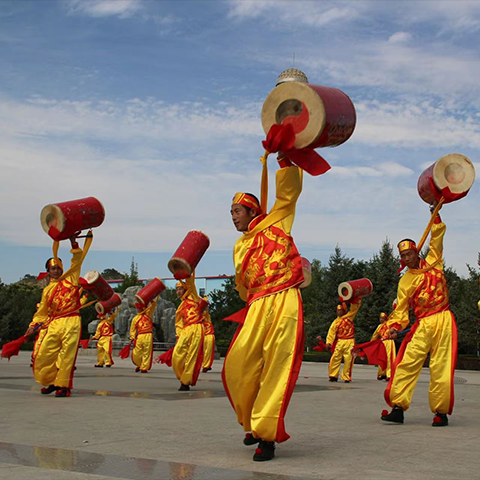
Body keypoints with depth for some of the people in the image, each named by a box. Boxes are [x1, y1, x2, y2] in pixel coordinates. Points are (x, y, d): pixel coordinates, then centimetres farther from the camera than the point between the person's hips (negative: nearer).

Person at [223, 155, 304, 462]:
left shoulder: (274, 223, 12)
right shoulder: (240, 248, 25)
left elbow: (289, 192, 3)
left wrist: (285, 161, -6)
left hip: (284, 303, -5)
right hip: (256, 309, 5)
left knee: (277, 369, -8)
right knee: (237, 366, -4)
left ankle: (267, 435, -3)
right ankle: (255, 423, 17)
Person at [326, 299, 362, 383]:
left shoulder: (349, 316, 7)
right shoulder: (336, 321, 9)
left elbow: (355, 307, 1)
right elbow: (331, 332, 2)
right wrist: (329, 342, -9)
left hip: (349, 342, -2)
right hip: (339, 342, 2)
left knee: (348, 360, -4)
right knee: (335, 358, -2)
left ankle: (346, 377, 3)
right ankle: (333, 376, 7)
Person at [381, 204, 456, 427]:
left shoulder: (433, 262, 11)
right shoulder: (405, 281, 10)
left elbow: (438, 234, 13)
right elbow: (401, 309, 6)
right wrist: (395, 326, -10)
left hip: (443, 320, -1)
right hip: (422, 325, 1)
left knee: (441, 366, -4)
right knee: (407, 362, -10)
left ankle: (441, 411, 3)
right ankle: (398, 407, -9)